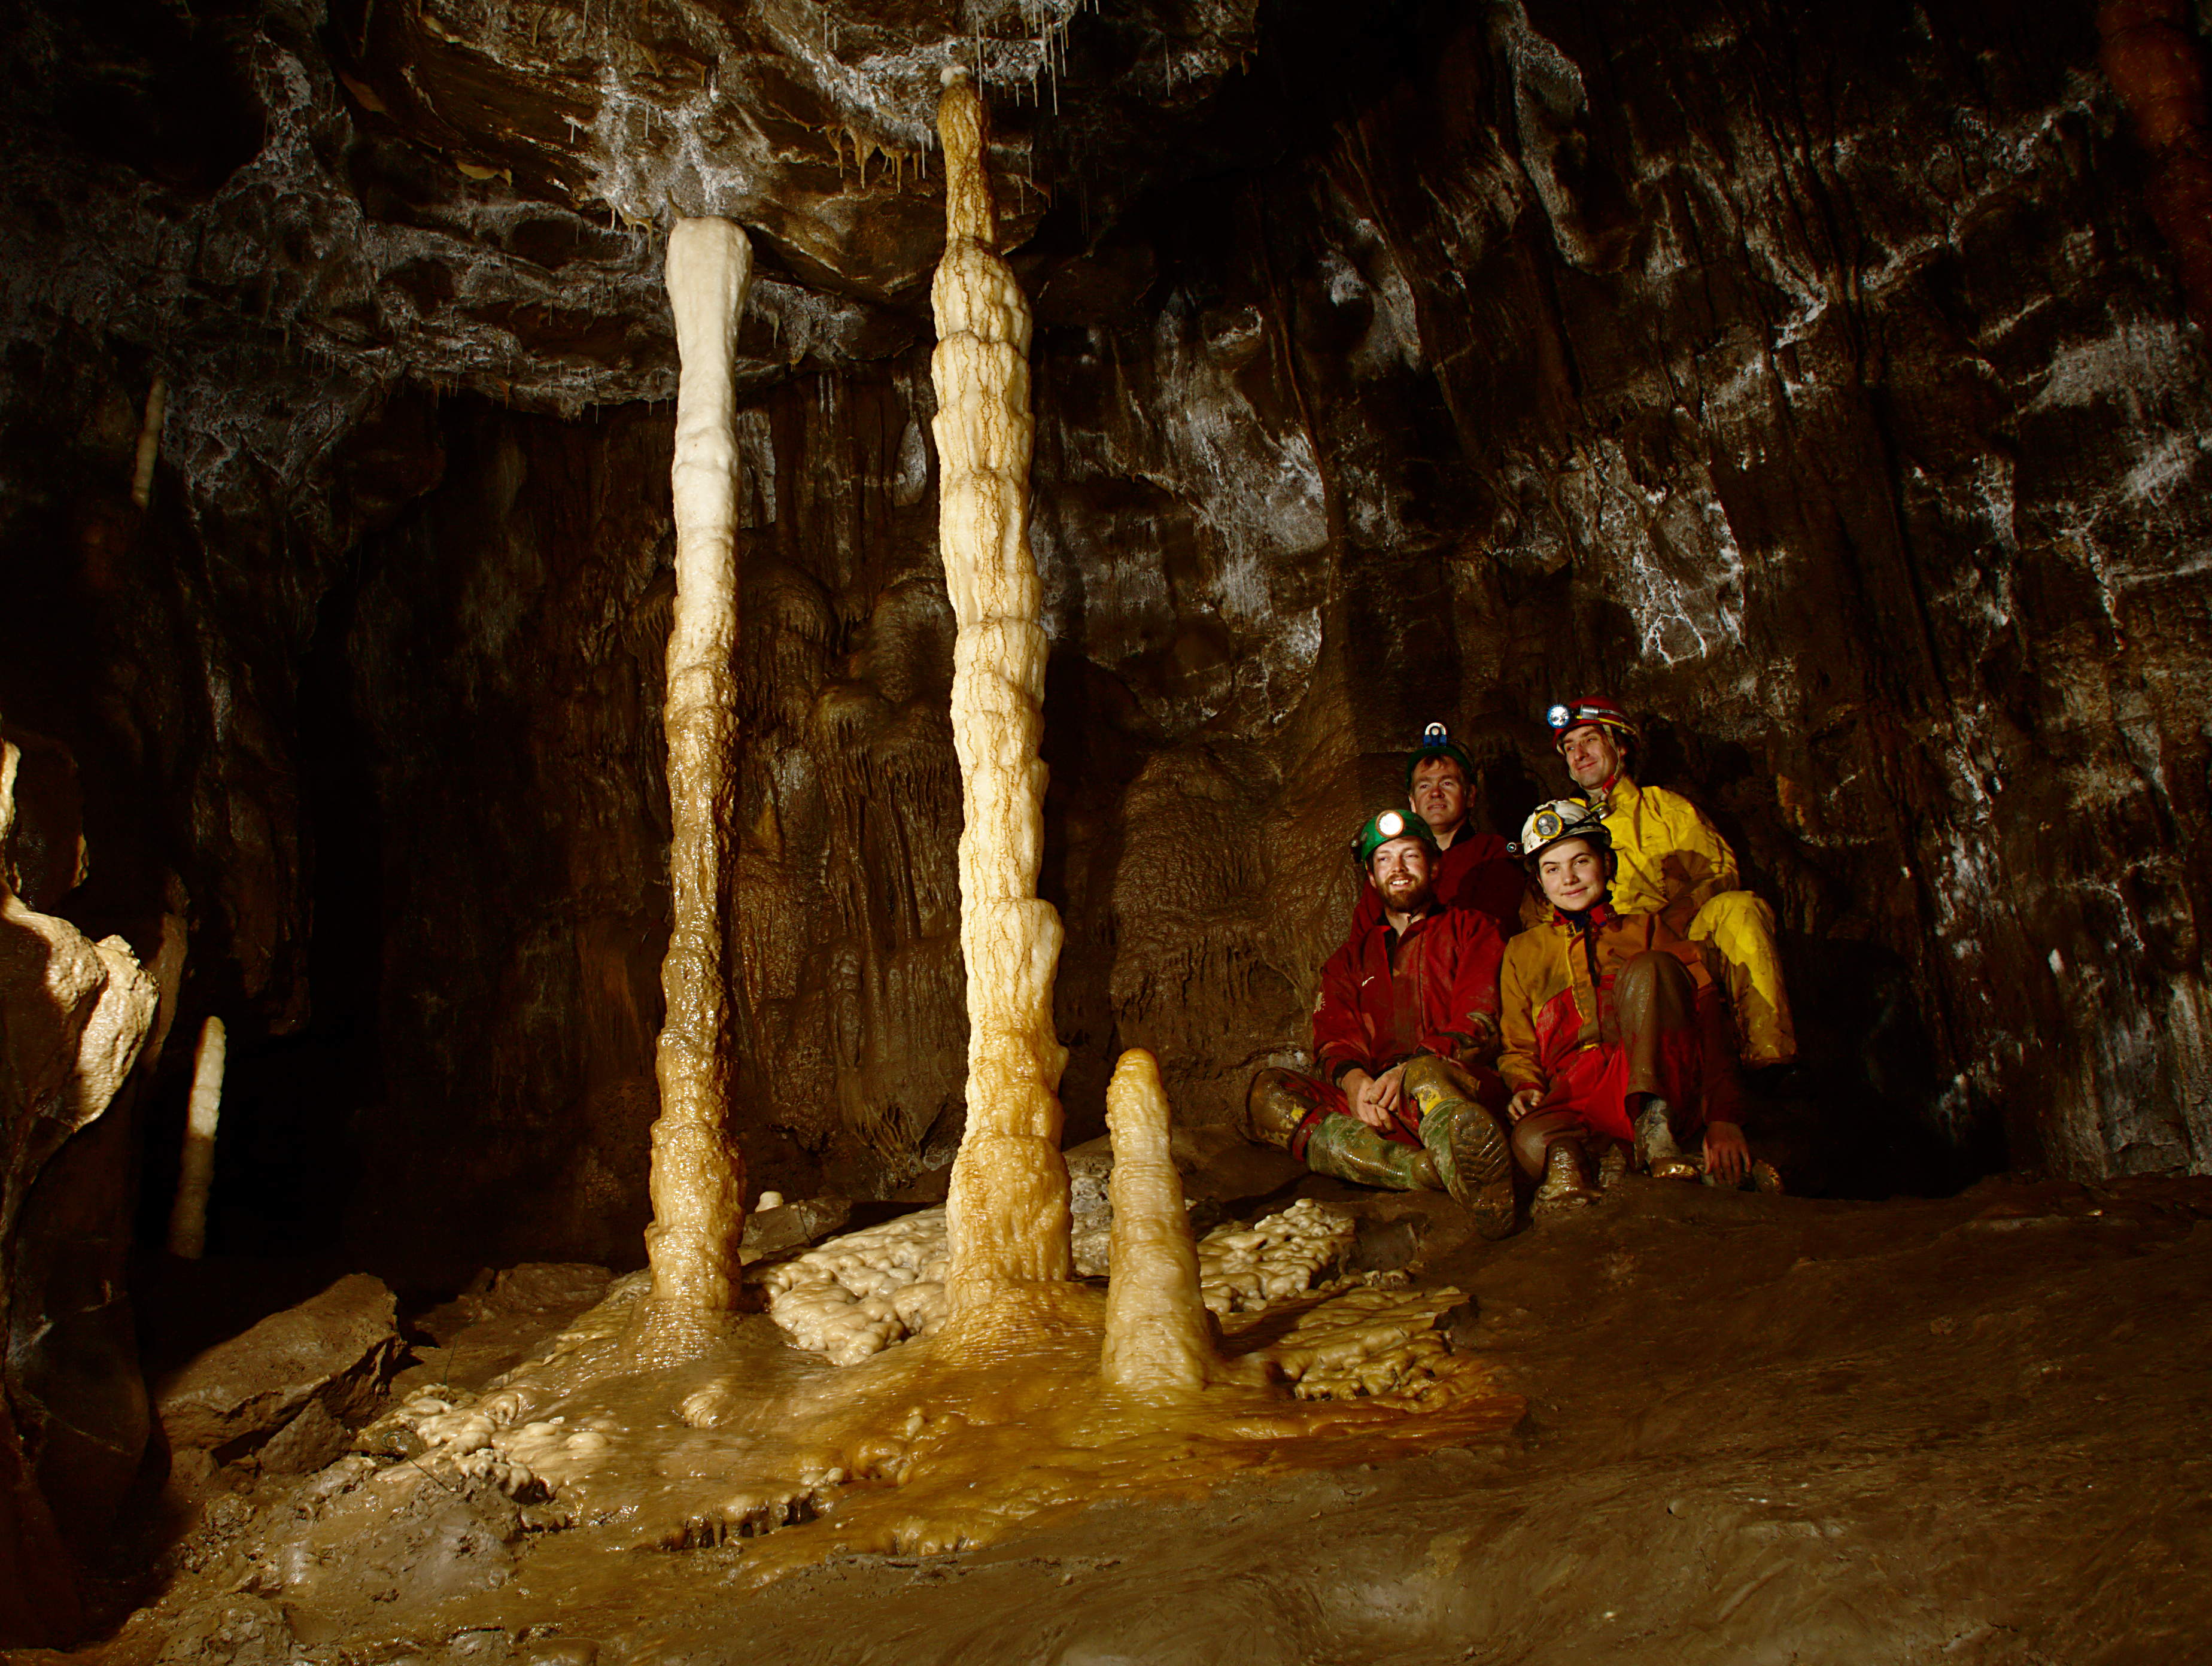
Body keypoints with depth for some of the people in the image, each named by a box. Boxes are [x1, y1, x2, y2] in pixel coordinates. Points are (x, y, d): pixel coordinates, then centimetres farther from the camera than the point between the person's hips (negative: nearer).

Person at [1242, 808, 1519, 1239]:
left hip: (1464, 1087, -3)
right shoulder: (1350, 960, 28)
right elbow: (1333, 1040, 12)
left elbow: (1479, 1027, 2)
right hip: (1371, 1104, 3)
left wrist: (1408, 1072, -16)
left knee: (1426, 1073, -38)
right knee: (1266, 1093, -24)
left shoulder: (1471, 930, 18)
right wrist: (1354, 1081, -13)